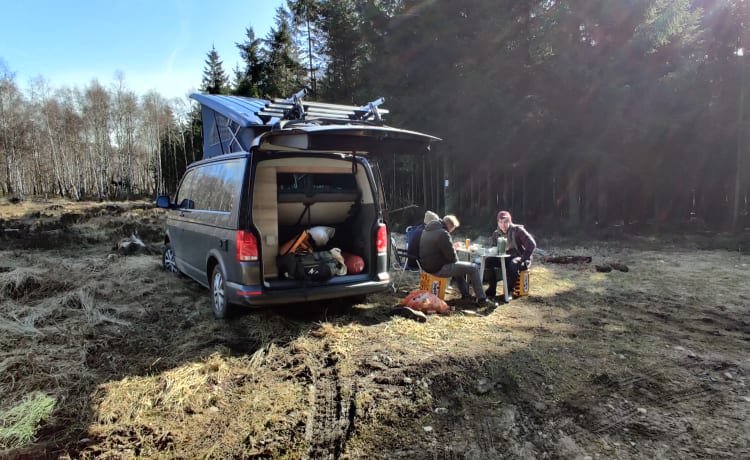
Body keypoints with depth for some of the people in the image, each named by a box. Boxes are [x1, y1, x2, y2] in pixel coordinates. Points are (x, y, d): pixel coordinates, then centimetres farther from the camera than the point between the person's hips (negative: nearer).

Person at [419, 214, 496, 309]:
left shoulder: (427, 230, 11)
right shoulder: (443, 234, -20)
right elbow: (451, 257, -17)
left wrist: (452, 248, 15)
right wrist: (456, 259, 5)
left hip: (427, 265, 10)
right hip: (439, 269, -10)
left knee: (458, 266, 33)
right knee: (473, 268, -4)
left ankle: (465, 295, 35)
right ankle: (482, 300, 1)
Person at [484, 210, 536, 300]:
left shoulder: (518, 230, -11)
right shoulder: (496, 233, 5)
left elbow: (532, 244, -16)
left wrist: (524, 259, -22)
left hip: (519, 257, -5)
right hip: (505, 259, 5)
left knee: (514, 264, -39)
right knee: (488, 261, -17)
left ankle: (510, 290, -16)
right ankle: (492, 289, -12)